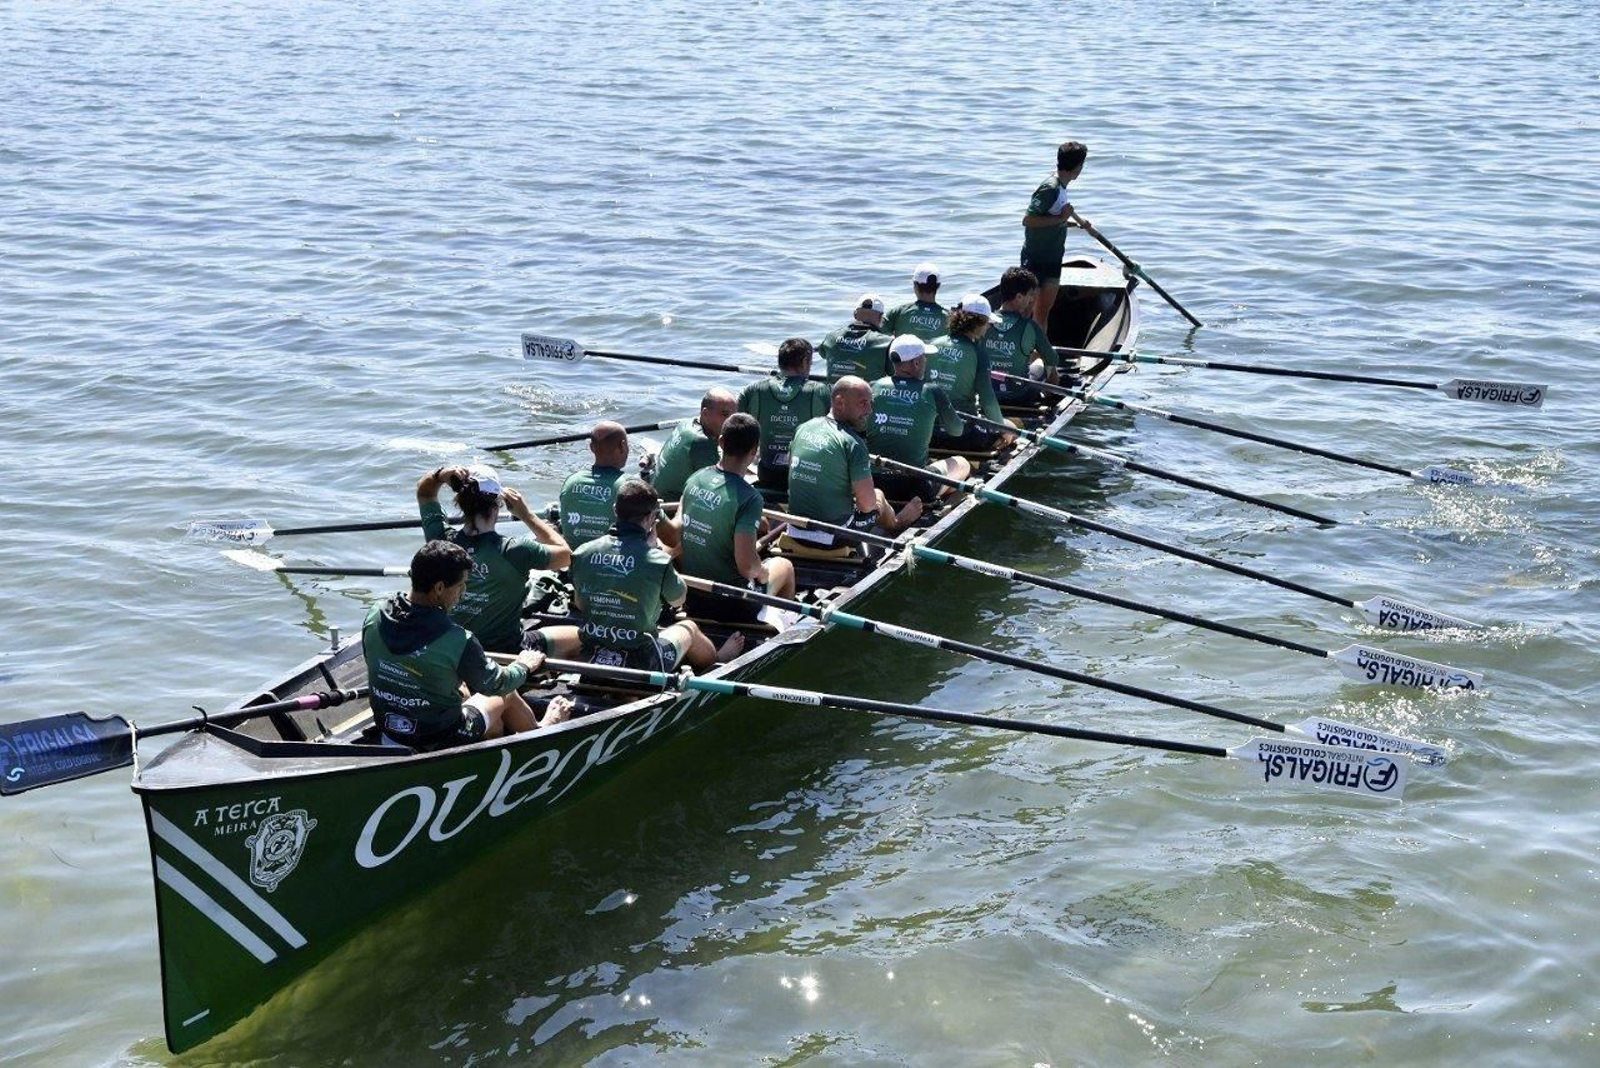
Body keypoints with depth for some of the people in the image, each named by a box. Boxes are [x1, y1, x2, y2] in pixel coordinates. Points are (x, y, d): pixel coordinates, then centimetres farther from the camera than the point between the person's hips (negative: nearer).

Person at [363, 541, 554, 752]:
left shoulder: (375, 615, -15)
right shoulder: (458, 641, -30)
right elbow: (496, 685, -11)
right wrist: (523, 666, 10)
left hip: (387, 726, 5)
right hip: (441, 740, -5)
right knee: (508, 695, 20)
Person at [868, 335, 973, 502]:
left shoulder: (873, 388, -1)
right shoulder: (933, 393, -8)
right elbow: (957, 430, 8)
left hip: (870, 483, 4)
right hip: (914, 486, -4)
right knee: (962, 463, 22)